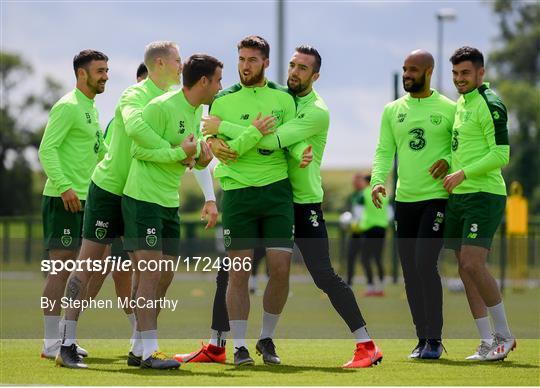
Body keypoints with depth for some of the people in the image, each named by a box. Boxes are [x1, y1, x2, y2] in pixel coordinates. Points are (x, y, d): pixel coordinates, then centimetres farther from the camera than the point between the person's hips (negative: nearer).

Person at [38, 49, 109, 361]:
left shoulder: (91, 108, 18)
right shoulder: (68, 107, -11)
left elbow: (100, 149, 30)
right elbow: (47, 150, -18)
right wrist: (63, 187, -26)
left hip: (83, 199, 9)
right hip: (63, 199, -9)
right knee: (61, 267, -9)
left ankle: (63, 338, 15)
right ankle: (52, 343, -7)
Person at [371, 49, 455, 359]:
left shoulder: (449, 109, -1)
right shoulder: (393, 110, 10)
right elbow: (384, 150, 7)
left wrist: (449, 160, -15)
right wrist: (378, 181, -10)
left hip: (437, 197, -5)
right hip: (404, 199, 5)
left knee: (425, 263, -16)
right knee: (410, 270, 6)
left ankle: (435, 339, -8)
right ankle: (422, 338, 15)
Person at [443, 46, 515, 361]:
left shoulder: (489, 105, -11)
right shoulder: (461, 103, 16)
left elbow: (501, 154, -17)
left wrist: (463, 173, -20)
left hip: (484, 195, -9)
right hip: (459, 195, 9)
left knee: (473, 264, -16)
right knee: (466, 268, 4)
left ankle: (504, 335, -4)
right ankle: (488, 342, 8)